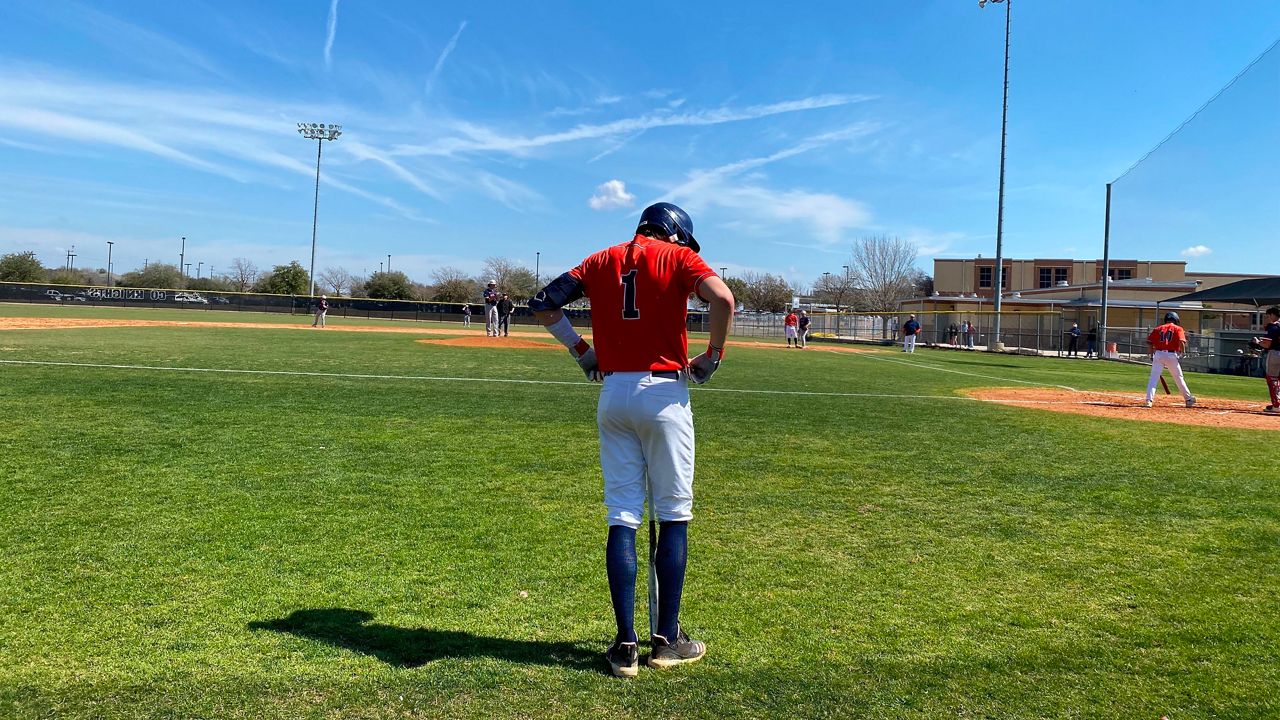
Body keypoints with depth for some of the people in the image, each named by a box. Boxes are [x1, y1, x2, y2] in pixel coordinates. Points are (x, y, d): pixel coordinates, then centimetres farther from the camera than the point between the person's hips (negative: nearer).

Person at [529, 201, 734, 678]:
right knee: (673, 515, 7)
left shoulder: (602, 260, 15)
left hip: (612, 394, 4)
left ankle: (625, 645, 6)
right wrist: (712, 356, -4)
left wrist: (581, 350, 15)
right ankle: (666, 640, 12)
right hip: (664, 393, -3)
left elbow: (543, 304, 12)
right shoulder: (678, 257, 3)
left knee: (622, 518, 6)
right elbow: (722, 298, -16)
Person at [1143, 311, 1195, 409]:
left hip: (1158, 354, 1)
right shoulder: (1178, 328, 7)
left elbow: (1149, 342, 6)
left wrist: (1152, 355, 13)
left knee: (1153, 378, -2)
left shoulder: (1158, 329, 14)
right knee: (1179, 378, 14)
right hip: (1171, 355, -1)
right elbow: (1181, 342, -10)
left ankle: (1149, 400, -16)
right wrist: (1183, 353, 1)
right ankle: (1189, 399, 27)